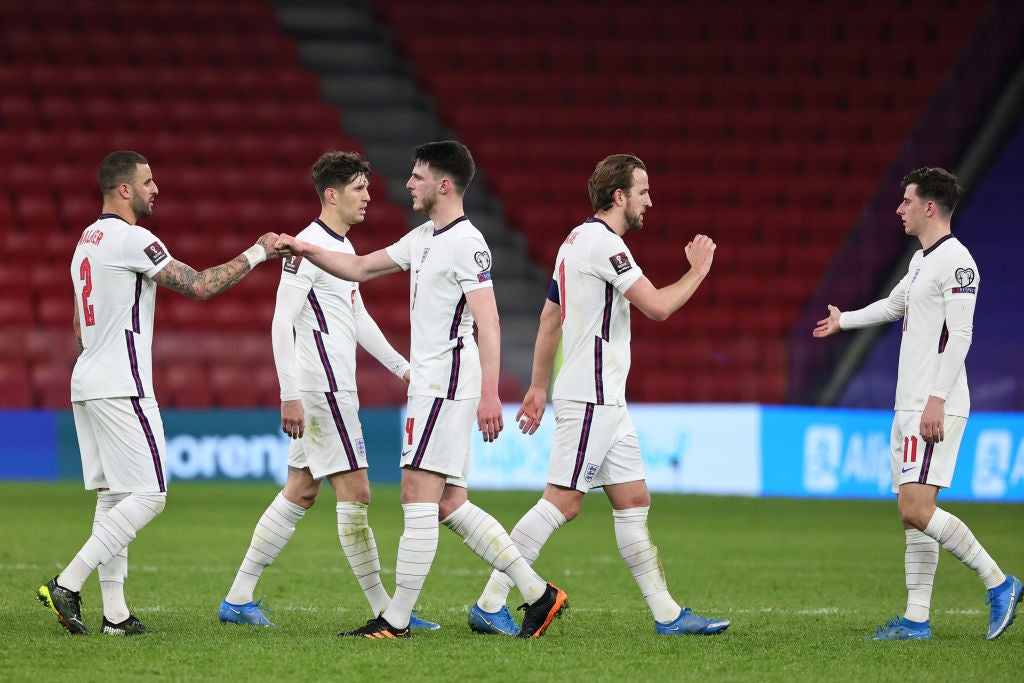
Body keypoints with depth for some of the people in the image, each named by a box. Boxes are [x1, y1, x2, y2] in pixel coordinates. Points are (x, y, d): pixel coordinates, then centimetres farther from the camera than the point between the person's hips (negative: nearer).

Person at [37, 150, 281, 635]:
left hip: (87, 382, 10)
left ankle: (115, 613, 4)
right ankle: (67, 585, -15)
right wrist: (257, 254, -3)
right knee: (148, 495, -9)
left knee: (112, 496, 8)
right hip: (121, 387, -10)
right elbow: (199, 286, -14)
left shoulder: (88, 240, 17)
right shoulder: (130, 239, -13)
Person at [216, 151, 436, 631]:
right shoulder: (309, 246, -14)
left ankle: (238, 599, 13)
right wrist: (290, 396, -21)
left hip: (335, 388, 10)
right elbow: (281, 323, -17)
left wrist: (401, 367, 26)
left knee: (301, 492, 11)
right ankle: (384, 609, -2)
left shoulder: (342, 246, 17)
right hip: (322, 389, -10)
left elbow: (357, 317, 27)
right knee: (355, 493, -6)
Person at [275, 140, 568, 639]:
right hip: (430, 384, 10)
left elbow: (488, 323, -19)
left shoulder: (467, 244, -13)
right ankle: (537, 593, 11)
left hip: (447, 384, -10)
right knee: (449, 505, 8)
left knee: (418, 495, -10)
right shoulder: (423, 238, 17)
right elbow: (360, 268, 26)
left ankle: (396, 620, -8)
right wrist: (306, 251, 15)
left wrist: (490, 393, -26)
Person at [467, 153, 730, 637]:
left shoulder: (578, 240, 16)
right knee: (562, 503, -10)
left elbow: (549, 317, 21)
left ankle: (667, 615, 9)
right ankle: (490, 603, -7)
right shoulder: (602, 242, -14)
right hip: (590, 398, -11)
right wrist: (698, 270, -2)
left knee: (633, 501, 8)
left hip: (606, 400, 11)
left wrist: (539, 387, 24)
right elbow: (657, 307, -17)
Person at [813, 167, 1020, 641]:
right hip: (909, 406, 10)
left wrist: (936, 399, -25)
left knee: (916, 509, -17)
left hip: (936, 409, -10)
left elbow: (959, 335, -19)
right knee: (913, 514, 7)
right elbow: (893, 305, 38)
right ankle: (916, 619, 8)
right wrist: (845, 320, 53)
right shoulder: (922, 259, 18)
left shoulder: (955, 261, -12)